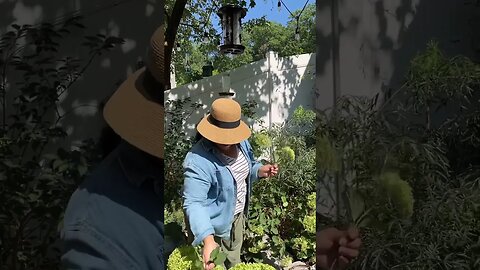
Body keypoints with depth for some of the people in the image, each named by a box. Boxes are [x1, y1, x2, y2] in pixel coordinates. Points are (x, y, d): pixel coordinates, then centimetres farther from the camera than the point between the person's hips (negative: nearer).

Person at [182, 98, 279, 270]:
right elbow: (194, 203, -36)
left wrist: (260, 171, -15)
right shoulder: (199, 161, -35)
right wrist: (208, 239, -48)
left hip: (238, 216, 7)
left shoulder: (241, 142, -10)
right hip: (212, 225, -7)